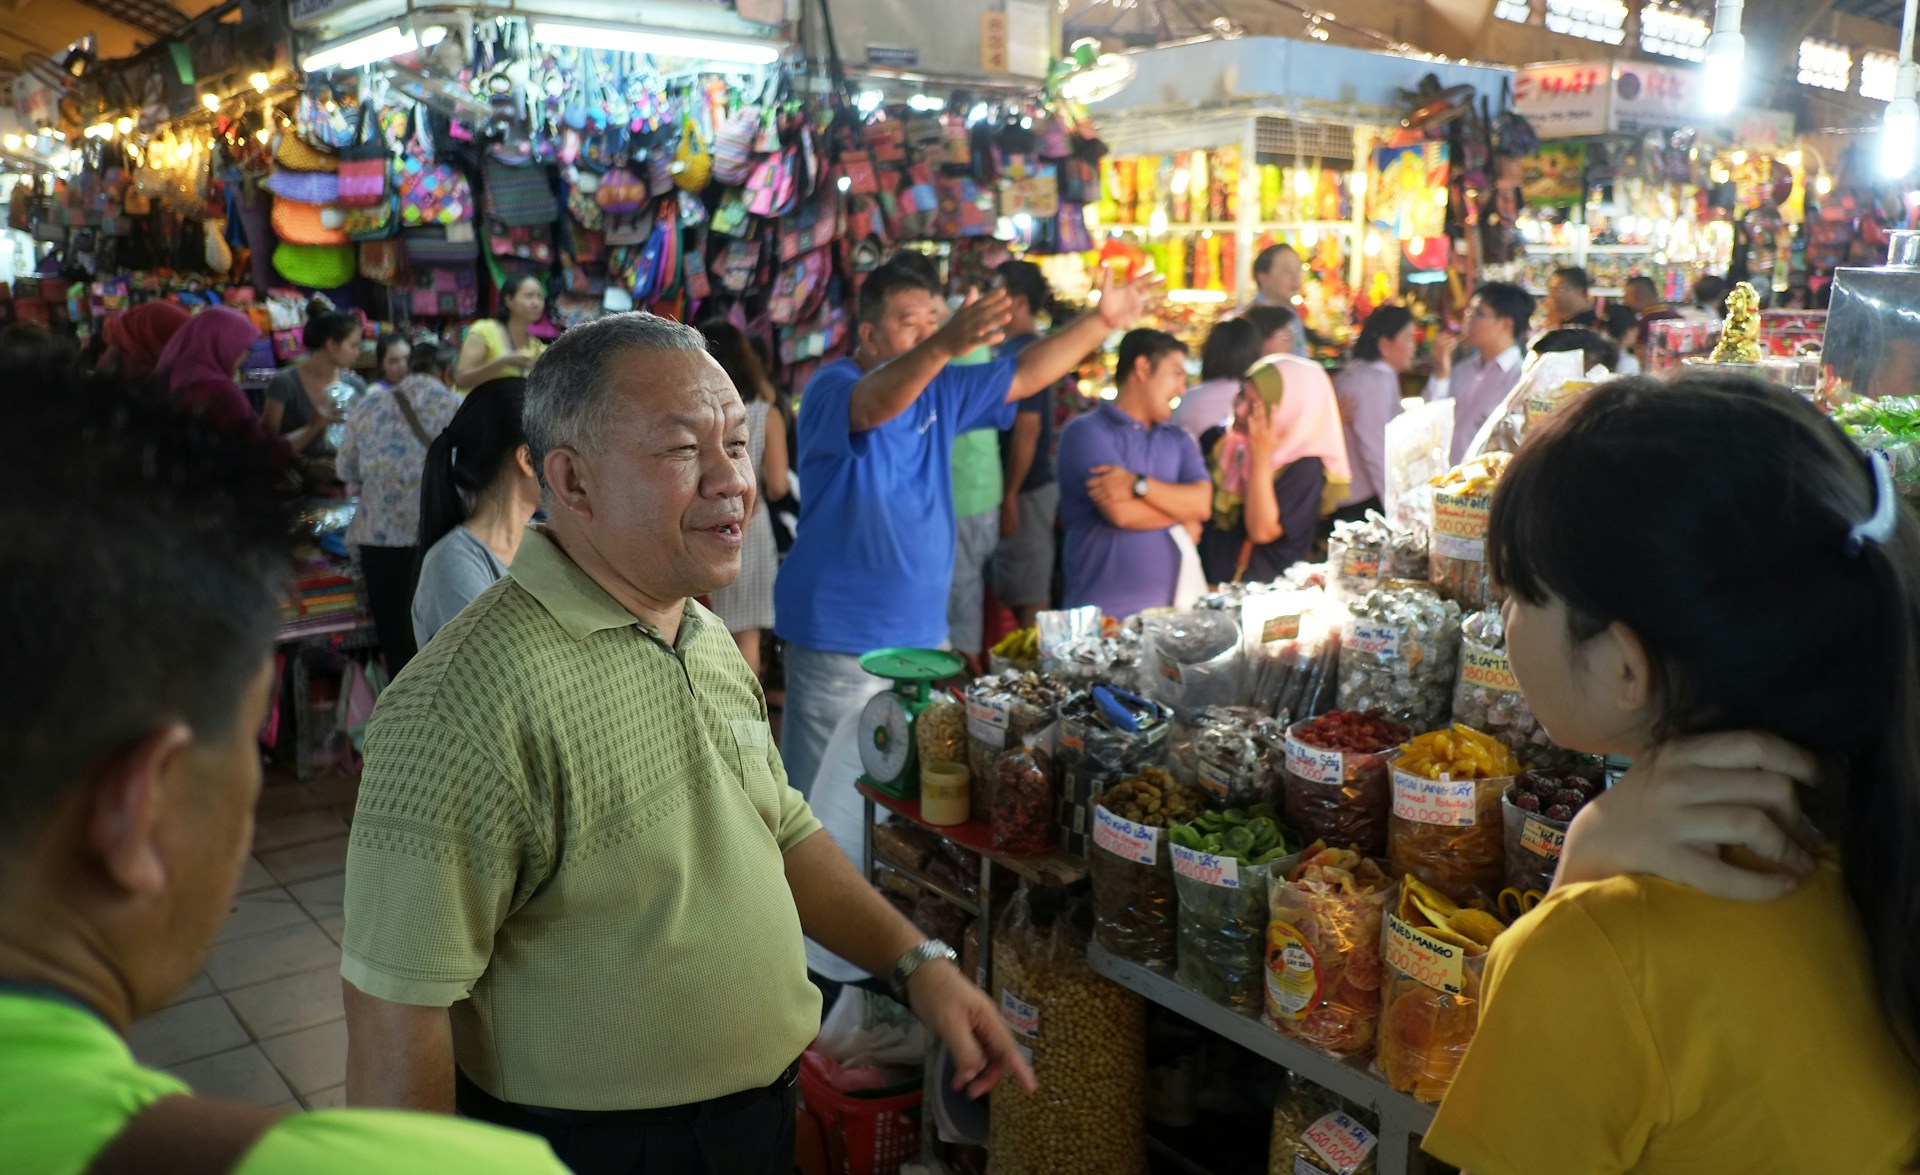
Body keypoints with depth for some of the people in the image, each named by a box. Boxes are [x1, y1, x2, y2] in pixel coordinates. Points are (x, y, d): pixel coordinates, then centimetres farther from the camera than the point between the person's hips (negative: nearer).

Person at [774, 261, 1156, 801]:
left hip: (921, 630, 8)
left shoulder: (939, 391, 10)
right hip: (841, 640, -7)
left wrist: (1101, 320, 4)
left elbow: (1026, 374, 13)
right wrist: (944, 347, -53)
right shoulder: (832, 388, -13)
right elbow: (873, 406, -36)